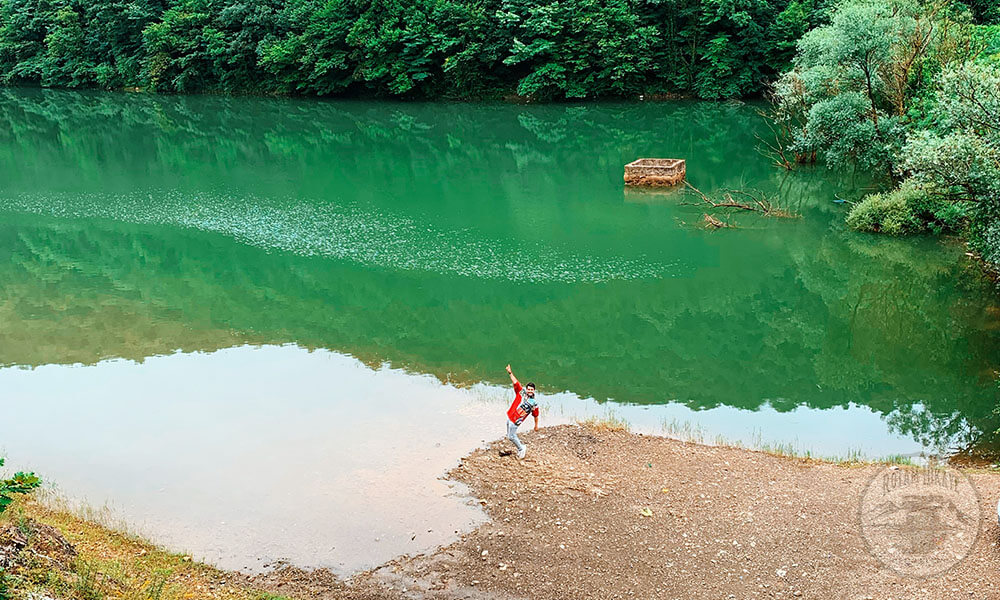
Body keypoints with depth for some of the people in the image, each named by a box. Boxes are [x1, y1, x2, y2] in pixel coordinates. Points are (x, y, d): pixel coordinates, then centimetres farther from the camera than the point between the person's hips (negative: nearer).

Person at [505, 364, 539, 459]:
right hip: (509, 416, 4)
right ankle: (521, 446, 30)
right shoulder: (521, 392, 0)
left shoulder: (534, 403, -3)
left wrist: (536, 425, 11)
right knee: (510, 436, 13)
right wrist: (510, 373, -18)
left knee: (511, 436, -5)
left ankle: (521, 448, 15)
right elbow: (515, 382, -7)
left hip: (516, 421, -4)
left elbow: (536, 415, 6)